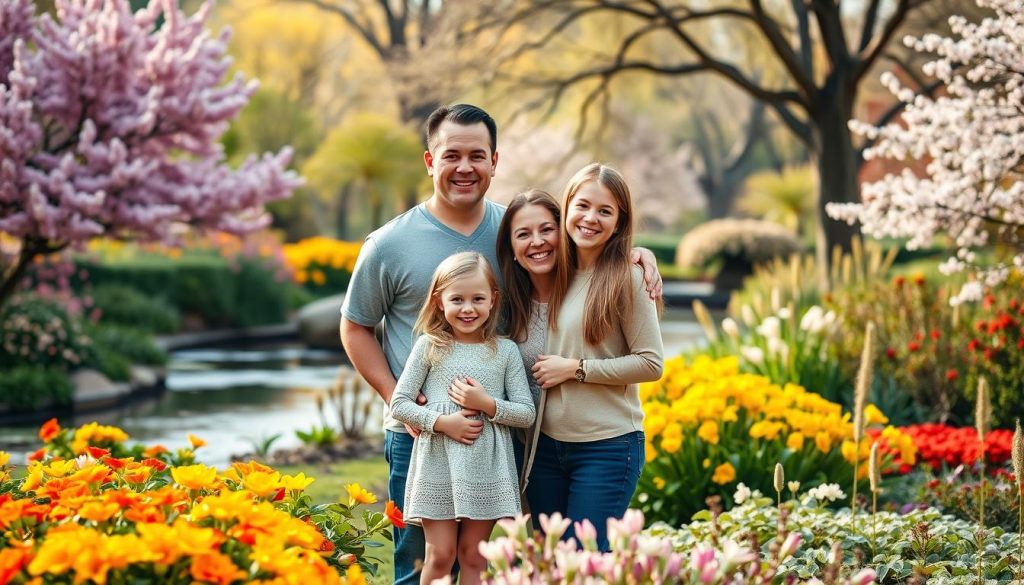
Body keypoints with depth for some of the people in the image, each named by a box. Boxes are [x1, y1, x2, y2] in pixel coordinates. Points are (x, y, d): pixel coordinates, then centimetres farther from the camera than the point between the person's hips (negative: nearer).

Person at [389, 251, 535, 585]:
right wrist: (442, 422, -13)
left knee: (473, 555, 8)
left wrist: (487, 404, -13)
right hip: (437, 466, -1)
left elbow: (527, 414, 3)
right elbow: (399, 403, 0)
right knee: (440, 555, 0)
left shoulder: (505, 351, 4)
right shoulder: (429, 346, 2)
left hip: (486, 468, 1)